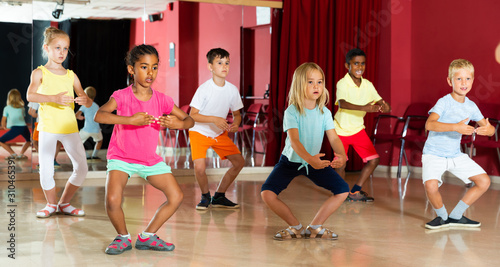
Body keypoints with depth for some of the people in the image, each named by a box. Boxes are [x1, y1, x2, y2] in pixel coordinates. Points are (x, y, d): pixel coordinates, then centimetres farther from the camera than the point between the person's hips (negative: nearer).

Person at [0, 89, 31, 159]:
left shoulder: (7, 108, 14)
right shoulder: (22, 107, 22)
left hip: (15, 128, -4)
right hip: (24, 127, 4)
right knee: (28, 140, 32)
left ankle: (13, 154, 1)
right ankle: (21, 154, 13)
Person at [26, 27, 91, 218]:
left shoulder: (71, 76, 12)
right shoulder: (40, 73, 2)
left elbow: (88, 103, 9)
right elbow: (30, 96, -17)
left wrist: (85, 100, -16)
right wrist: (54, 98, -31)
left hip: (70, 128, 3)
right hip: (47, 128, -3)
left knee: (82, 168, 0)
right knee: (46, 170, -7)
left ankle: (64, 203, 21)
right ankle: (51, 204, 19)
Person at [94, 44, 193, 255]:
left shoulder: (162, 100, -5)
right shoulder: (121, 96, -15)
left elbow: (190, 120, 0)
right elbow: (99, 115, -31)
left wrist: (178, 123, -24)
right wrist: (130, 119, -42)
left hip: (150, 159, 4)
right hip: (121, 157, -4)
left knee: (176, 196, -5)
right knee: (112, 200, -25)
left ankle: (147, 236, 12)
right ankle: (123, 237, 4)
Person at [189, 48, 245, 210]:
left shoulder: (232, 90, -7)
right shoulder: (204, 89, -21)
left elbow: (236, 113, 6)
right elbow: (192, 115, -19)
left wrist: (236, 124, -16)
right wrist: (214, 119, -30)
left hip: (220, 133, 5)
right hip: (199, 132, -5)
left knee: (239, 162, 0)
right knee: (199, 167, -23)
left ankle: (219, 197, 16)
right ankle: (205, 196, 7)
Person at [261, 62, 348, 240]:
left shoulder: (324, 112, -7)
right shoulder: (292, 111, -20)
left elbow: (334, 138, -15)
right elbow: (294, 140, -31)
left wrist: (342, 156, -37)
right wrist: (309, 159, -49)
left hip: (315, 161, 4)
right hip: (291, 160, -3)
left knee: (343, 190, -10)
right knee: (267, 193, -23)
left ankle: (315, 227, 3)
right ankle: (296, 227, -2)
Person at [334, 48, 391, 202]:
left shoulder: (367, 85, -2)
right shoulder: (342, 84, -19)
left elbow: (379, 101, -1)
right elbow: (342, 104, -36)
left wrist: (385, 107, -27)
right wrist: (363, 108, -50)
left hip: (358, 129, 5)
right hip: (341, 130, -5)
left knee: (373, 160, 0)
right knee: (340, 165, -5)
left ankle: (355, 192, 13)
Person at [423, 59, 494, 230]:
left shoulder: (471, 106, 3)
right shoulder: (444, 102, -15)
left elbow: (490, 129, 7)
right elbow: (429, 124, -32)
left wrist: (488, 130, -19)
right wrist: (456, 127, -42)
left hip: (456, 155, 6)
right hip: (433, 153, -6)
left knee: (484, 181, -1)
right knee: (431, 186, -29)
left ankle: (456, 216, 14)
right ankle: (442, 217, 3)